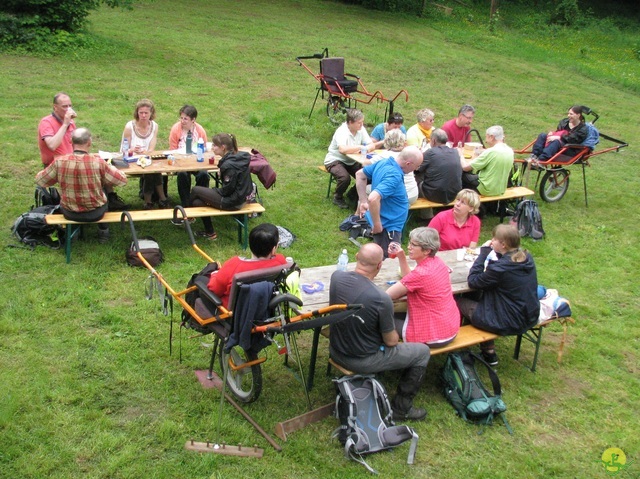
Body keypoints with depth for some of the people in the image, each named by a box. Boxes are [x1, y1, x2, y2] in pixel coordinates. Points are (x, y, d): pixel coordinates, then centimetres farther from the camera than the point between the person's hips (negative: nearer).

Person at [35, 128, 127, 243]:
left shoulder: (59, 162, -18)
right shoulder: (98, 162, -23)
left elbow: (39, 181, -4)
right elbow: (122, 180, -12)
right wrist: (109, 167, 5)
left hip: (69, 213, 1)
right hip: (96, 213, -1)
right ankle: (103, 231, 42)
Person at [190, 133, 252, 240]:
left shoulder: (228, 165, -25)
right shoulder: (239, 157, 3)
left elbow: (227, 190, -19)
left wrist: (214, 191, -1)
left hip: (232, 202, -9)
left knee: (195, 190, 3)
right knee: (197, 202, 11)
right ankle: (209, 232, 21)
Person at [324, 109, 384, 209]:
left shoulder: (361, 129, -4)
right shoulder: (342, 132, -25)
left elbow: (371, 145, -8)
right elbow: (342, 149, -42)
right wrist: (360, 147, -36)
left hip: (351, 161, 6)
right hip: (334, 160, -6)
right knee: (345, 178, -33)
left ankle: (353, 193, 14)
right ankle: (338, 198, -2)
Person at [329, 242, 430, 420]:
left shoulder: (336, 277, -16)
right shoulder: (381, 299, -31)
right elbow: (391, 341, -15)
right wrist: (393, 336, 5)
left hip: (336, 352, 6)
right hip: (363, 362, -6)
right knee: (422, 352, 11)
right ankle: (400, 408, 23)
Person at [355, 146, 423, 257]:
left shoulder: (383, 163, -1)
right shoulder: (394, 176, -28)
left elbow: (360, 174, 12)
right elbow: (373, 198, -40)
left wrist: (363, 201, 12)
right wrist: (377, 224, -28)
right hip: (388, 227, -9)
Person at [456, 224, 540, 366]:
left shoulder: (500, 268, -27)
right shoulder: (526, 257, -3)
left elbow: (472, 281, -14)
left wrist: (483, 253, -12)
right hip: (529, 318, 8)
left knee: (459, 302, 8)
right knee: (481, 299, 27)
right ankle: (488, 351, 29)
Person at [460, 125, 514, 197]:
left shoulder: (490, 152, -22)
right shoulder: (510, 151, -1)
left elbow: (465, 167, -20)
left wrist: (460, 155, 0)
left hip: (487, 190, -8)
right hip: (501, 190, 8)